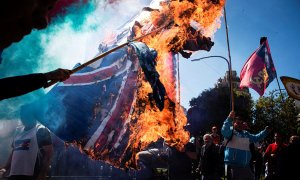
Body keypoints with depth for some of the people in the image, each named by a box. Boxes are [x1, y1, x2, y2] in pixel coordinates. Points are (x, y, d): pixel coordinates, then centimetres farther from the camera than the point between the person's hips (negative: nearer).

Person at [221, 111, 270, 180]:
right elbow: (224, 131, -27)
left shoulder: (246, 134, 20)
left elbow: (256, 138, 32)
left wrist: (265, 131, 22)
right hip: (233, 166, -8)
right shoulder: (231, 132, -4)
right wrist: (229, 119, -38)